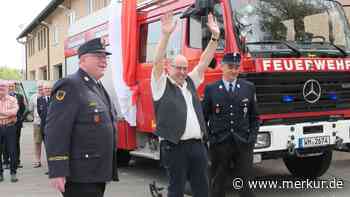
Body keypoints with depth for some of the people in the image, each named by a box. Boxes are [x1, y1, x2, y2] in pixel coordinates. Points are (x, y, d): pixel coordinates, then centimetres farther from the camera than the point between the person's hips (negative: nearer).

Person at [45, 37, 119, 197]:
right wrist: (57, 172, -26)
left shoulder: (98, 88, 16)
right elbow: (56, 131, -21)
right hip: (80, 176, -9)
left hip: (98, 174, 9)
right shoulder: (70, 86, -13)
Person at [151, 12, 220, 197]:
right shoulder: (162, 85, 0)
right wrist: (165, 35, -24)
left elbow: (204, 61, 14)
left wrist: (215, 37, 5)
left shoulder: (190, 82, 16)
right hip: (174, 147, -5)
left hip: (197, 145, 6)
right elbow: (157, 62, -14)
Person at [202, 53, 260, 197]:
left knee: (246, 184, 4)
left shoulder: (249, 88, 7)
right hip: (219, 144, -1)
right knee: (217, 184, 8)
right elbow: (203, 116, 5)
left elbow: (254, 116, 11)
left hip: (243, 144, 1)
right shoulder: (211, 89, 2)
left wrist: (253, 136, -1)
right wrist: (207, 137, -5)